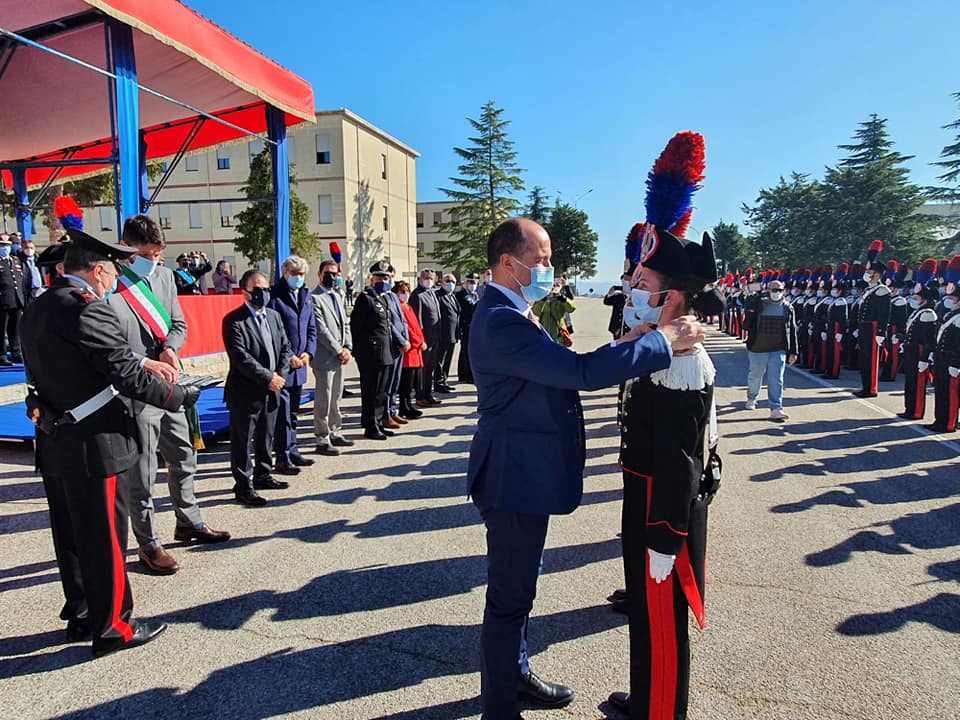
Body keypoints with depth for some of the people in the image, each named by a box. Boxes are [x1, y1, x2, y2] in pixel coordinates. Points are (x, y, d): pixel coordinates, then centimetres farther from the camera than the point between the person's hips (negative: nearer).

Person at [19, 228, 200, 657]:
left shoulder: (37, 311, 10)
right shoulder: (88, 310, -19)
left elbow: (60, 372, 13)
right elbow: (128, 375, -21)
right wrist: (180, 396, -8)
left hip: (53, 444, 9)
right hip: (91, 445, -9)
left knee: (71, 534, 19)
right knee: (105, 537, 3)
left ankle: (80, 615, 34)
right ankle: (112, 627, 16)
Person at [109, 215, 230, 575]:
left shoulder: (164, 276, 8)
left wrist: (169, 350, -7)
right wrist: (144, 363, -25)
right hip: (134, 394, -7)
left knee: (183, 460, 20)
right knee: (140, 475, 5)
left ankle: (189, 523, 39)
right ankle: (148, 545, 21)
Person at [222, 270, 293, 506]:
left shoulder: (274, 316, 10)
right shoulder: (234, 321, -12)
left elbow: (285, 348, 10)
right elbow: (241, 358, -20)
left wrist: (280, 375, -5)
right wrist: (268, 378, -18)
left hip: (271, 390, 7)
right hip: (245, 393, -7)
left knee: (266, 437, 19)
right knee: (242, 441, 3)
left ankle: (262, 476, 35)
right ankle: (243, 487, 13)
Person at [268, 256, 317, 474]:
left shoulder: (306, 295, 12)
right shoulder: (275, 296, -10)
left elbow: (311, 327, 15)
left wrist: (308, 352, 0)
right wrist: (288, 357, -14)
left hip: (300, 364, 7)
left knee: (293, 412, 16)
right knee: (282, 413, -4)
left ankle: (292, 452, 27)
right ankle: (282, 458, 3)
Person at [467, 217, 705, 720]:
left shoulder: (508, 314, 10)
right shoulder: (501, 321, -25)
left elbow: (563, 371, 12)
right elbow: (580, 372, -32)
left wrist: (624, 344, 3)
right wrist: (663, 341, -23)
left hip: (523, 475, 11)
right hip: (515, 479, -11)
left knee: (516, 588, 24)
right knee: (509, 596, 4)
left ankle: (514, 675, 43)